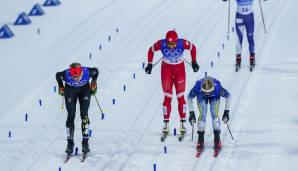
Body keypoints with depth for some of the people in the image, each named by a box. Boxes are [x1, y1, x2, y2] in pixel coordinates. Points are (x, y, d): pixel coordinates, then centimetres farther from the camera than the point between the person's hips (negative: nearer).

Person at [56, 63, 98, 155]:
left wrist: (94, 82, 1)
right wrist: (61, 87, 3)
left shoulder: (87, 72, -34)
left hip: (84, 90, 0)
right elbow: (58, 75, -9)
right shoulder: (66, 74, -34)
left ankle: (85, 142, -12)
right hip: (70, 91, 0)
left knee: (84, 114, -15)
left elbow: (96, 71, -9)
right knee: (71, 115, -11)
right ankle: (70, 143, -4)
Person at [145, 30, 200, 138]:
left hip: (179, 69, 0)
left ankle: (182, 124, 6)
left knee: (180, 97, -1)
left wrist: (194, 62, 0)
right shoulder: (161, 44, -26)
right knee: (167, 97, -3)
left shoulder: (182, 43, -27)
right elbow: (151, 50, -6)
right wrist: (150, 64, -5)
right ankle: (166, 125, 3)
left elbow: (193, 48, -6)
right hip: (166, 68, 0)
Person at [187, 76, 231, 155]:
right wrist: (191, 113, -20)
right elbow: (189, 97, -18)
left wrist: (226, 111, -23)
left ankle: (217, 140, -16)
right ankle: (200, 140, -10)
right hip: (202, 97, 0)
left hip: (214, 97, 0)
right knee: (202, 114, -19)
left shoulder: (217, 87, -41)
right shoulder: (198, 87, -39)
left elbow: (228, 96, -21)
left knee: (214, 113, -21)